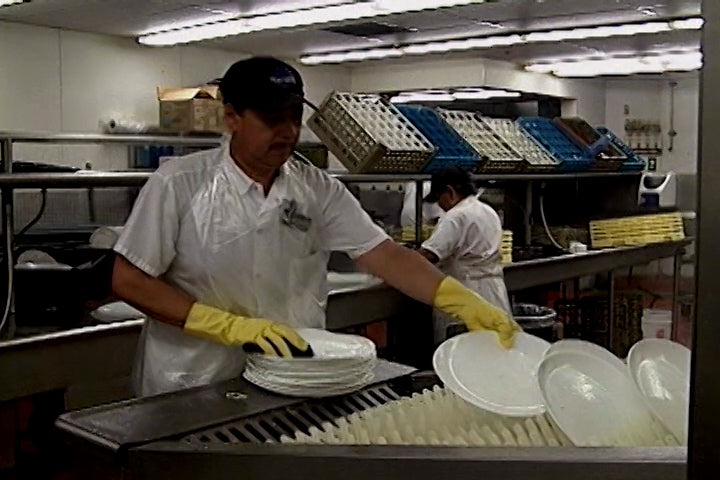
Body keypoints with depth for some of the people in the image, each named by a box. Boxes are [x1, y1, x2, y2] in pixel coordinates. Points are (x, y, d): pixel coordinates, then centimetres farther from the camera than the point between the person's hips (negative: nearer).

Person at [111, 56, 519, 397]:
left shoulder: (319, 190, -2)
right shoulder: (178, 184, -11)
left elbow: (384, 255, -8)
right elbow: (130, 281, -10)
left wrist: (465, 302, -22)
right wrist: (231, 326, -19)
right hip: (191, 390, -2)